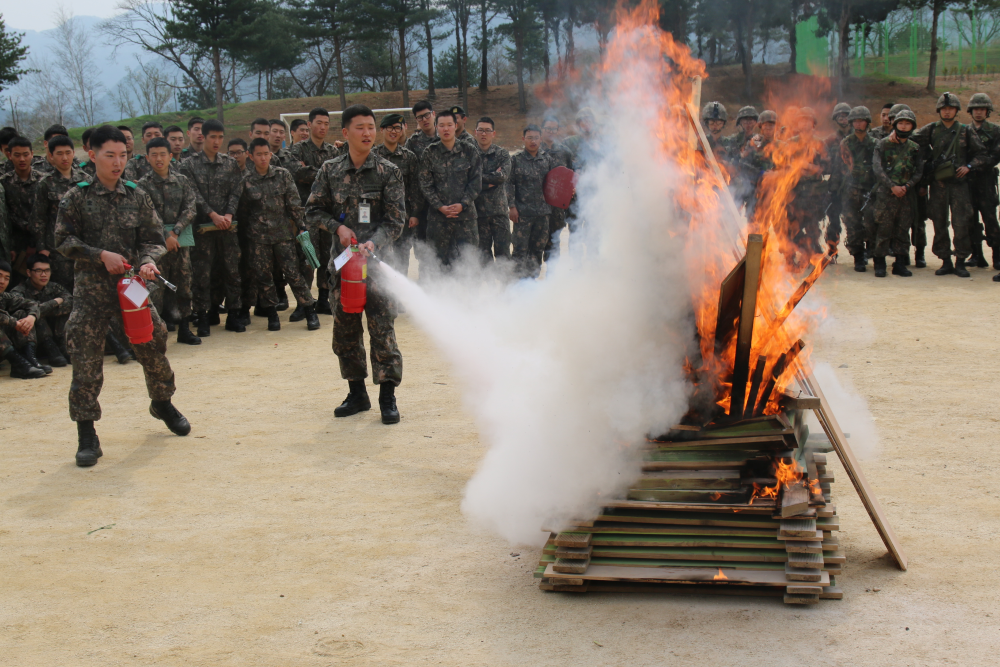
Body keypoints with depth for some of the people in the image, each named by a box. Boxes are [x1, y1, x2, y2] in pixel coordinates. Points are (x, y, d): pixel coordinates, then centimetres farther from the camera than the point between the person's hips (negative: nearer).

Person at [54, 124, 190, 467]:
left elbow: (153, 238, 5)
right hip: (91, 288, -2)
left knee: (152, 346, 10)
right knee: (86, 361, -7)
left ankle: (162, 403, 39)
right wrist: (101, 255, -14)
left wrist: (149, 261, -15)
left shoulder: (137, 197, 5)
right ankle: (87, 435, 1)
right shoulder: (77, 198, -1)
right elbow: (64, 240, -2)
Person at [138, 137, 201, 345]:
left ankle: (184, 329, 20)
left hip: (180, 239, 4)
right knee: (155, 288, -6)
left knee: (183, 285, 9)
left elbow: (191, 208, -1)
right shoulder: (143, 184, -3)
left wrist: (175, 231, -12)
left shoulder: (182, 181, 6)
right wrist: (165, 238, -15)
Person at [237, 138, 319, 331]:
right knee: (263, 275, 4)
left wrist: (301, 227, -2)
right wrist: (250, 230, 6)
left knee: (292, 272, -3)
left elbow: (294, 203, 2)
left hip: (284, 233, -1)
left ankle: (310, 311, 4)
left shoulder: (283, 175, 1)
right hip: (259, 237, 1)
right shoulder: (247, 182, 0)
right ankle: (271, 314, 16)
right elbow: (242, 212, 8)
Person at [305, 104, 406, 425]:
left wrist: (373, 243, -21)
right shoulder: (330, 171, 5)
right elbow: (313, 211, 12)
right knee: (344, 329, 9)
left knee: (383, 328, -7)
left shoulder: (389, 172, -2)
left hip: (377, 259, -3)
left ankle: (387, 397, 2)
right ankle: (357, 393, 22)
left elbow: (395, 222, -4)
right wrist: (338, 227, -6)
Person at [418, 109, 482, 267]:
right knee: (439, 259, 3)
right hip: (438, 216, 0)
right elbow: (425, 184, 2)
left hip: (466, 214, 0)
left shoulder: (470, 152, 6)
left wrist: (463, 204, -9)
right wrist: (440, 207, -9)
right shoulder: (429, 153, 5)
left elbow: (476, 183, 4)